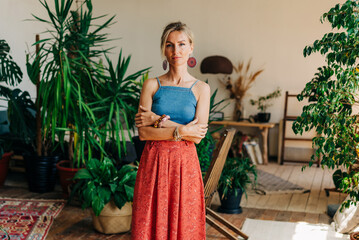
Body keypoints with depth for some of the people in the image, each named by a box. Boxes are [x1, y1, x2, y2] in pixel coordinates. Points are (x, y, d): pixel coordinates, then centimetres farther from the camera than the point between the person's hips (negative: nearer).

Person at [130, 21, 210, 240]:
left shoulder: (201, 89, 2)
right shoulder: (152, 85, 2)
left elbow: (197, 136, -8)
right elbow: (143, 132, -6)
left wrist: (159, 121, -9)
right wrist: (181, 131, -12)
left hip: (185, 164, 0)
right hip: (154, 163, 0)